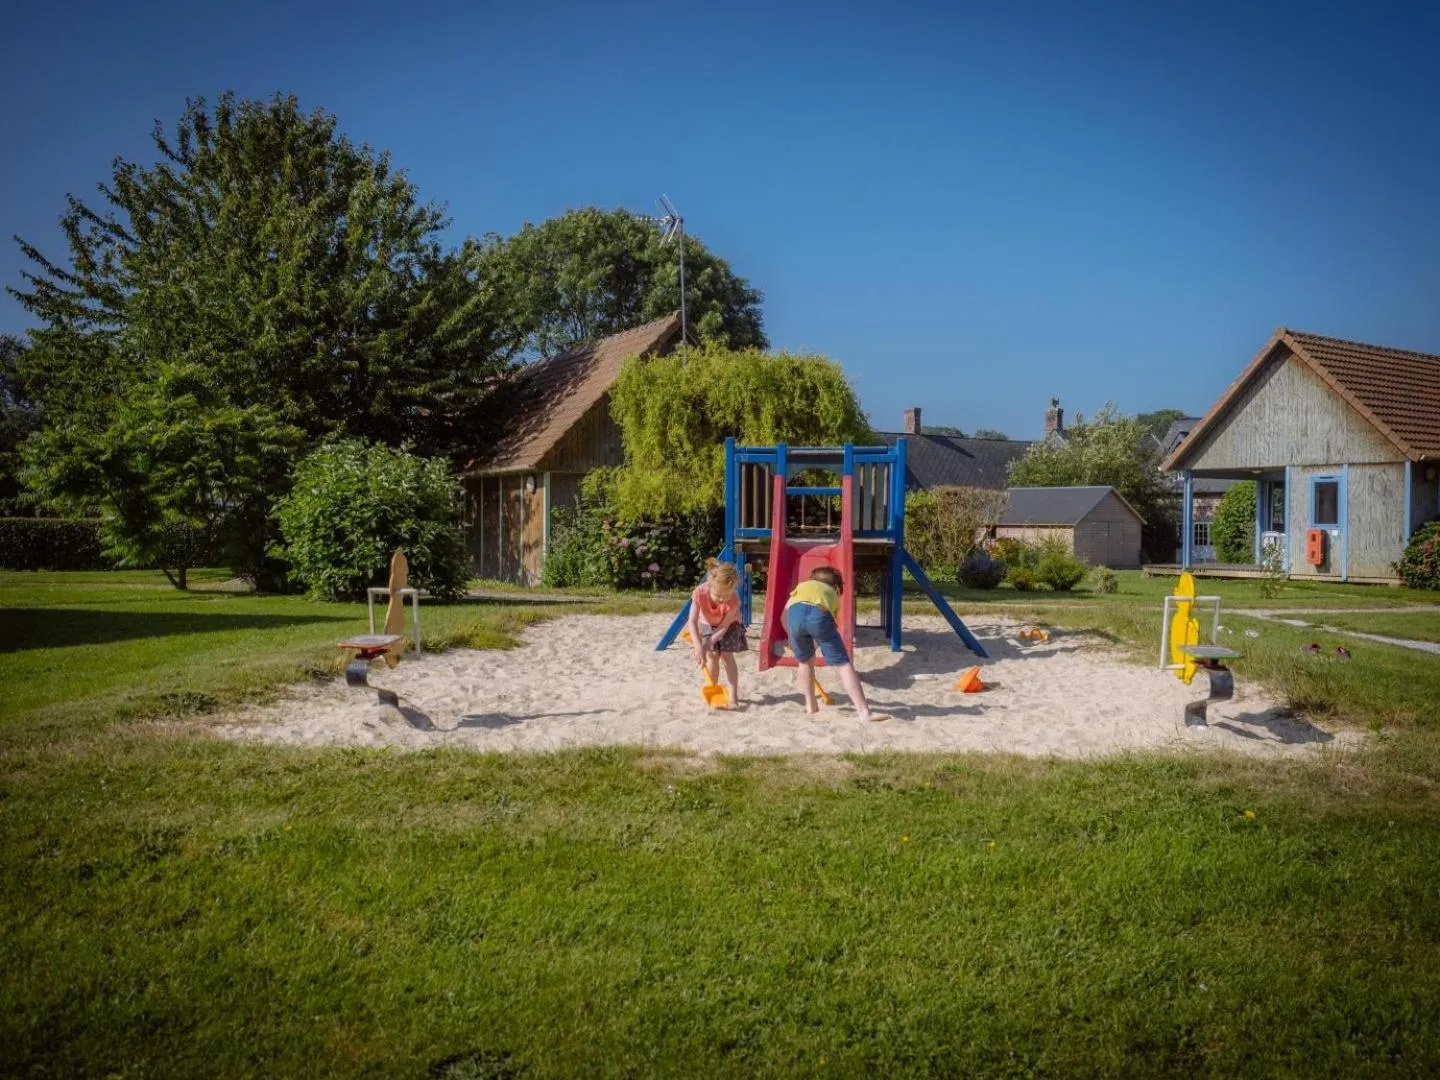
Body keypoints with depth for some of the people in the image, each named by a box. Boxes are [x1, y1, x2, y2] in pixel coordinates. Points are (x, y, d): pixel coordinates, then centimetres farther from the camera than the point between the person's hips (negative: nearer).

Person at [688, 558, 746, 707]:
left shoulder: (734, 600, -39)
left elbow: (724, 626, -30)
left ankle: (733, 695, -6)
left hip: (729, 624, -2)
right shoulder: (700, 593, -38)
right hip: (708, 624, 2)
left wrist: (707, 645, -34)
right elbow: (693, 621, -32)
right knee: (712, 655, -3)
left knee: (727, 655, -9)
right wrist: (699, 647, -40)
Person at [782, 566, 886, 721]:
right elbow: (831, 628, 39)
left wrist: (793, 639, 51)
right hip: (819, 613, -2)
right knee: (842, 663, 0)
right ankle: (864, 711, -9)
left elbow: (784, 616, 36)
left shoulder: (802, 585, 42)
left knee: (805, 661, 26)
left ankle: (811, 706, 31)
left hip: (795, 611, 2)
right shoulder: (833, 594, 39)